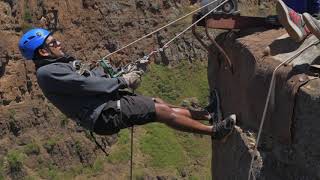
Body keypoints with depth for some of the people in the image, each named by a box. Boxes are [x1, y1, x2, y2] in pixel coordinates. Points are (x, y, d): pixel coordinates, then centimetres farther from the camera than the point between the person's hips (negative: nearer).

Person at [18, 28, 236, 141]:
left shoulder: (63, 63, 18)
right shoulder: (47, 72, -14)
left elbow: (95, 74, 19)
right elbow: (87, 84, -20)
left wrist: (124, 73, 5)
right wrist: (122, 81, -11)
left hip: (109, 101, 9)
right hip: (105, 114, -9)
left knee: (163, 106, 10)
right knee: (162, 111, -10)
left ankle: (207, 115, 23)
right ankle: (214, 131, -3)